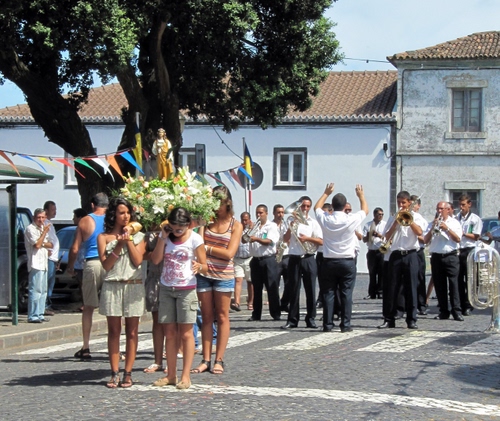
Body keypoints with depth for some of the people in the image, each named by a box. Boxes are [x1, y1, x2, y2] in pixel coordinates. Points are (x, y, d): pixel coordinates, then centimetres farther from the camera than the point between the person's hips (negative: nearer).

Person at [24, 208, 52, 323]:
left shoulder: (42, 228, 20)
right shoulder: (30, 229, -7)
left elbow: (51, 245, 14)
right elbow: (37, 245, -16)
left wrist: (42, 243, -6)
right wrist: (44, 232, -12)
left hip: (43, 263, 9)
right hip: (35, 263, -9)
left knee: (43, 291, 10)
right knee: (36, 290, -12)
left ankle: (40, 314, 15)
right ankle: (33, 316, -12)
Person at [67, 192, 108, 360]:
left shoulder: (85, 221, 4)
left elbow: (75, 248, 4)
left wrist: (70, 266, 18)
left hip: (91, 264, 0)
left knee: (88, 307, 10)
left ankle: (85, 347, 11)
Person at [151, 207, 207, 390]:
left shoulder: (195, 239, -7)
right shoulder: (165, 235, 5)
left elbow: (204, 266, -6)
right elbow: (155, 260, -4)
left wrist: (198, 267, -29)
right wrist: (163, 238, -10)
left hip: (186, 289, -4)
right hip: (166, 288, 4)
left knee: (186, 333, -4)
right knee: (169, 333, 5)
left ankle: (185, 376, -1)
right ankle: (170, 375, 10)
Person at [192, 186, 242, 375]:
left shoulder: (236, 225, -1)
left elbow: (229, 253, -10)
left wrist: (207, 247, -10)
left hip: (223, 275, -2)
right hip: (204, 273, 3)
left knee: (222, 317, 4)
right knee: (207, 317, 6)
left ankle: (219, 360, 8)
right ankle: (206, 360, 10)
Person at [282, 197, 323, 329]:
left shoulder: (313, 223, 6)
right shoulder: (292, 221, 10)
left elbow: (320, 241, -1)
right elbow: (285, 239, 1)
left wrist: (307, 238, -14)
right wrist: (291, 226, -9)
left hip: (308, 259, -1)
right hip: (294, 259, 1)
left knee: (310, 290, 0)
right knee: (293, 290, 2)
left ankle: (311, 319, 6)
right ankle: (292, 319, 6)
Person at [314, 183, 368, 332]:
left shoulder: (325, 219, -5)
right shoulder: (351, 219, -10)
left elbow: (317, 208, 19)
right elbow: (365, 210, 11)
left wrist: (326, 193, 29)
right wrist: (361, 195, 26)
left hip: (329, 262, 1)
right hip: (347, 261, -1)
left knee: (328, 293, 5)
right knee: (346, 294, 2)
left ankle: (327, 324, 5)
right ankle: (345, 324, 0)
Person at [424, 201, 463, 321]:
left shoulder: (454, 223, 8)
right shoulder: (432, 224, 13)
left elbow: (458, 239, -4)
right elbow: (426, 240, 4)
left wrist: (447, 228, -12)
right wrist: (432, 228, -9)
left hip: (451, 257, -3)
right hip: (436, 257, 3)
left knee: (453, 284, -9)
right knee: (439, 286, 3)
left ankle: (457, 311, -11)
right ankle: (443, 311, 8)